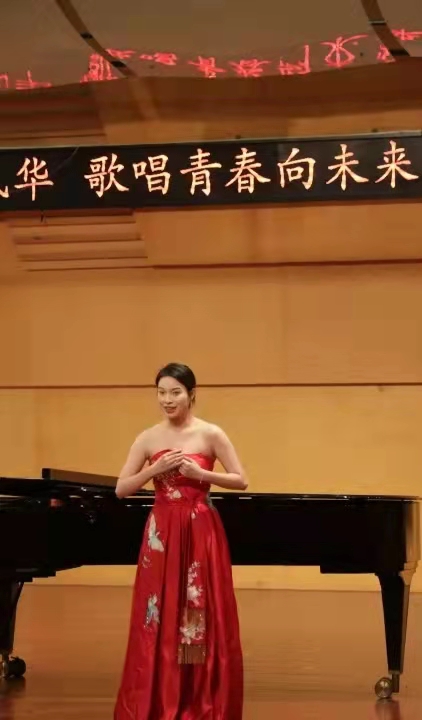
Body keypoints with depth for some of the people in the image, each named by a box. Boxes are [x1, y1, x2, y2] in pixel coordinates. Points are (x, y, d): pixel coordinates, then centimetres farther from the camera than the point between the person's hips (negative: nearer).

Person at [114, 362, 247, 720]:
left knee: (202, 618, 2)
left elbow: (241, 481, -3)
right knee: (159, 620, 4)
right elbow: (121, 489, 2)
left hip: (201, 534, -2)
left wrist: (200, 474, -15)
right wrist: (155, 468, -12)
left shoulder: (211, 434, -2)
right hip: (162, 535, 2)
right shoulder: (148, 438, 4)